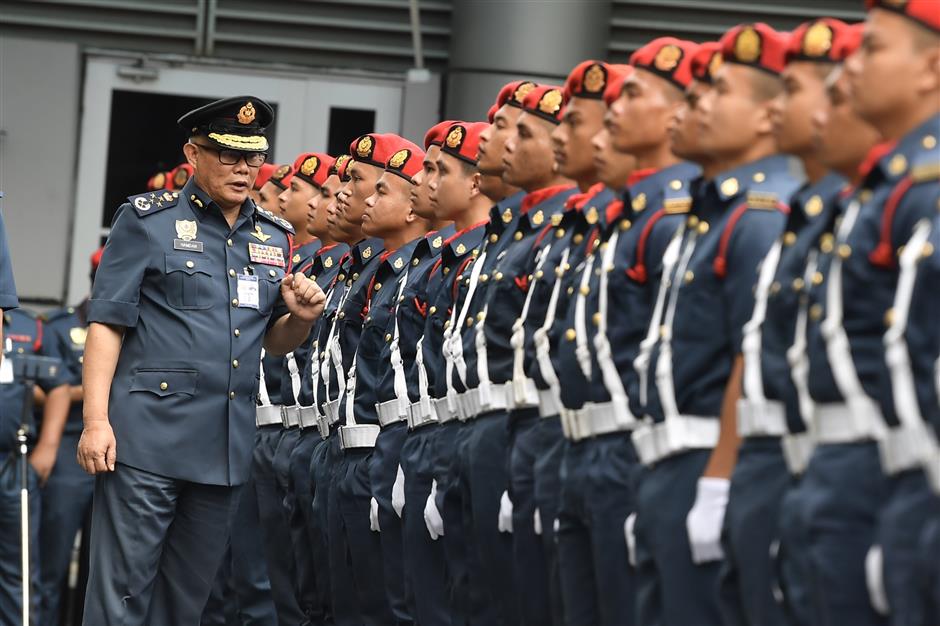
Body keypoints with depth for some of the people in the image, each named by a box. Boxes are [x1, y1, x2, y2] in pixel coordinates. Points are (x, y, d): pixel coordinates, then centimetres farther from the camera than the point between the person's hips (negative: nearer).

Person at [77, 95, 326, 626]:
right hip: (148, 440, -5)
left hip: (227, 448, 5)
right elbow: (107, 323, -3)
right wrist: (96, 420, -13)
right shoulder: (149, 220, 0)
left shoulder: (274, 238, 15)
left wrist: (301, 318, -2)